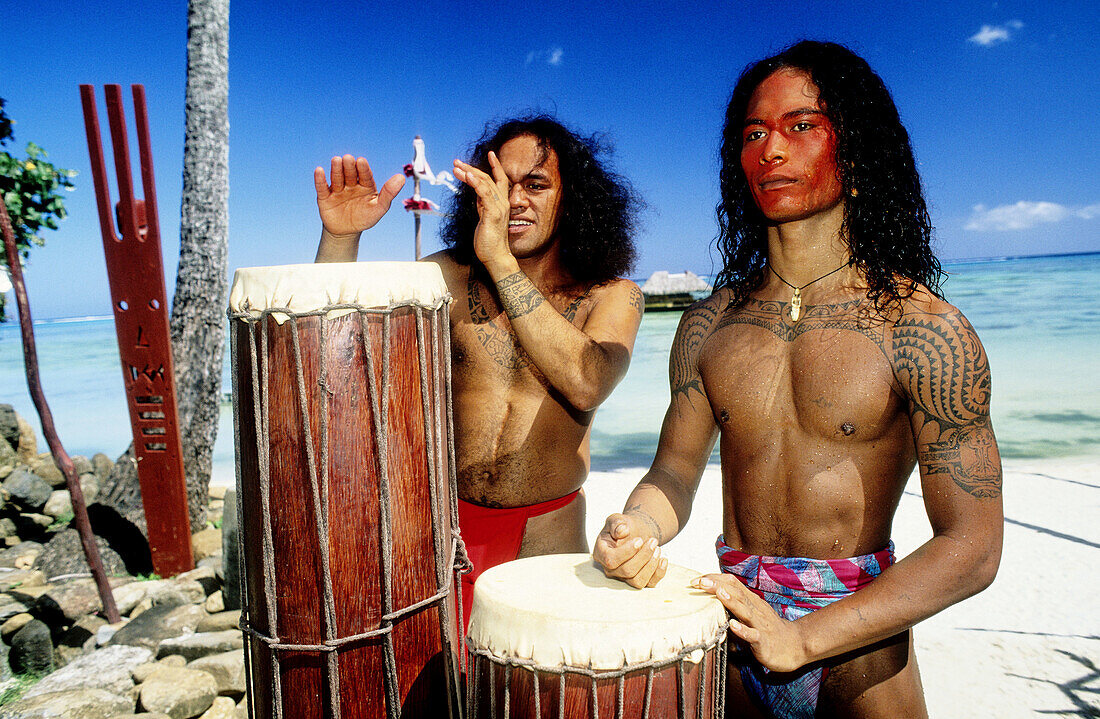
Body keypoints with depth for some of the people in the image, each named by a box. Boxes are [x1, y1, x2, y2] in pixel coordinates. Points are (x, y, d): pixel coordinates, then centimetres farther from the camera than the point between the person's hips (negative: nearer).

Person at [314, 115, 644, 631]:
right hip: (443, 520, 1)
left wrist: (501, 263, -27)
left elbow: (585, 386, -24)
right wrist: (341, 237, -20)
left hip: (547, 533, 0)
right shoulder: (453, 275, 1)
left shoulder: (613, 296, -3)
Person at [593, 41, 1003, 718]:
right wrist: (638, 528, -21)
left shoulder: (925, 330, -14)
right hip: (732, 621, 4)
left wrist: (803, 637, -22)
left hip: (861, 644, -3)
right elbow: (676, 469, 2)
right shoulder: (711, 323, -1)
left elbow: (972, 547, -14)